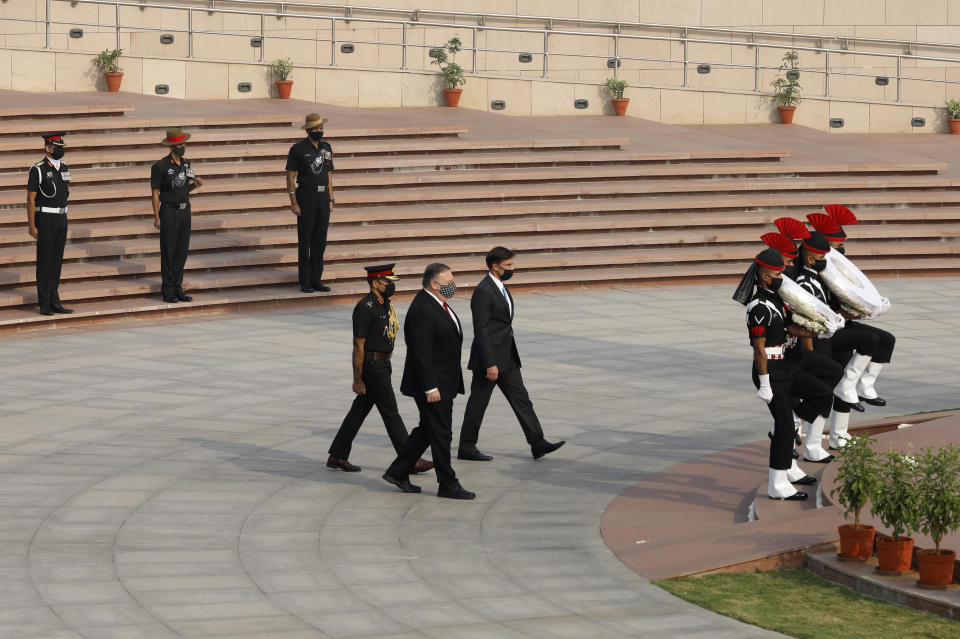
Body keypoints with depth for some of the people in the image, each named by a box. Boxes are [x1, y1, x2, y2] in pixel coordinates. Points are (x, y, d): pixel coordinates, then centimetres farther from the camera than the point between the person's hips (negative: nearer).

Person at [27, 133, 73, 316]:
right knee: (44, 261, -3)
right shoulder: (37, 170, -11)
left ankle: (54, 302, 14)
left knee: (57, 261, 9)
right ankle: (44, 305, 2)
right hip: (45, 219, -6)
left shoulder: (64, 168, 10)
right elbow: (31, 199, -12)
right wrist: (31, 225, -15)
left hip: (61, 218, 6)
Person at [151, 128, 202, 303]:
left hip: (185, 210, 6)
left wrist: (195, 184, -4)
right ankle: (168, 291, 2)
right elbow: (155, 192, -9)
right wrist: (157, 217, -12)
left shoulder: (186, 164, 9)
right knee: (168, 252, -3)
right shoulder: (160, 166, -11)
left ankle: (177, 289, 14)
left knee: (182, 251, 7)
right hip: (169, 211, -6)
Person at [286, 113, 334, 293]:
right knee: (305, 240, -3)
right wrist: (293, 202, -12)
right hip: (306, 196, -5)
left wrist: (330, 199, 10)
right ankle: (305, 282, 1)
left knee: (320, 241, 6)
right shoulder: (298, 149, -6)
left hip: (323, 197, 5)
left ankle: (316, 280, 12)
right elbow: (290, 177, -6)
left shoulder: (326, 147, 11)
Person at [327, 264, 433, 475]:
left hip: (383, 364, 9)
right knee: (391, 413, -3)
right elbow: (358, 346, -17)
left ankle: (337, 457, 18)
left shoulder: (386, 305, 11)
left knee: (360, 410, 12)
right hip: (372, 366, -9)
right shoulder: (365, 308, -18)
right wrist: (357, 380, -17)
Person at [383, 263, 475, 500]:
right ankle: (448, 485, 7)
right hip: (433, 383, -10)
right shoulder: (422, 310, -21)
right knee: (441, 434, -1)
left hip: (443, 381, 10)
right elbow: (421, 353, -23)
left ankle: (398, 472, 25)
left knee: (428, 430, 16)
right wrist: (430, 388, -24)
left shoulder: (438, 304, 11)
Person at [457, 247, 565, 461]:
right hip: (489, 357, -9)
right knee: (478, 403, 2)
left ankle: (537, 444, 5)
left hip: (507, 358, 9)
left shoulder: (500, 287, 12)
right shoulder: (483, 292, -19)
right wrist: (490, 364, -24)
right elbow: (481, 331, -22)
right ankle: (466, 449, 13)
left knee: (521, 399, 5)